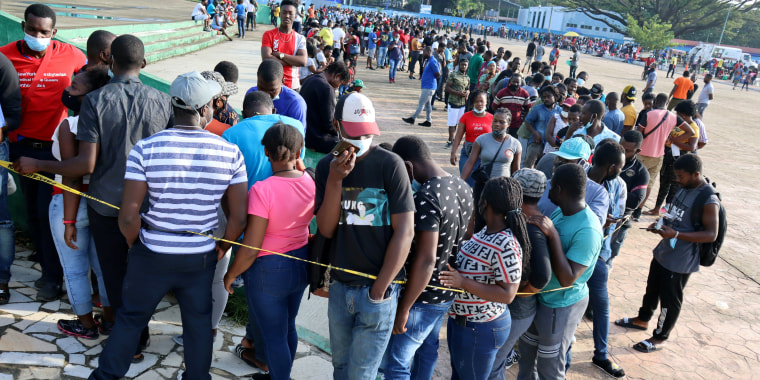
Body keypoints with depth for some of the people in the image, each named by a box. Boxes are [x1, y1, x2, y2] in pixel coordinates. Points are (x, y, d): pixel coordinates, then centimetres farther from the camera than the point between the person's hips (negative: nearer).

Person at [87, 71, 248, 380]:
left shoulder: (146, 148, -14)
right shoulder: (230, 153, -10)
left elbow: (128, 216, -13)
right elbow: (239, 218, -7)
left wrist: (136, 246, 7)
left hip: (152, 256, 0)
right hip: (201, 258, 1)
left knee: (131, 318, 21)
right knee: (199, 324, 20)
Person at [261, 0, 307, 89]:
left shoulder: (300, 38, 7)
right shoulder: (268, 35, 3)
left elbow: (303, 61, -7)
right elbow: (266, 59, -11)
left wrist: (280, 55, -12)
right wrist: (293, 61, -8)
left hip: (293, 85, 1)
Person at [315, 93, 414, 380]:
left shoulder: (390, 164, -12)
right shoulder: (326, 166, 2)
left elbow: (404, 231, -12)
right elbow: (326, 229, -3)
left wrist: (378, 291, -11)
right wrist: (335, 180, -18)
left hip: (376, 290, -4)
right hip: (339, 287, 4)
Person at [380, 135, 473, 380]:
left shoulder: (425, 198, -27)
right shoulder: (464, 188, 0)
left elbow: (425, 261, -30)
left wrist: (403, 309, -22)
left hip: (422, 298, -9)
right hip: (447, 293, 9)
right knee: (427, 351, 26)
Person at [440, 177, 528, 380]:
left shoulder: (506, 245, -28)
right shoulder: (487, 231, 0)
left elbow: (507, 295, -28)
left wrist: (462, 282, -32)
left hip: (479, 329, -9)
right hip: (460, 321, 9)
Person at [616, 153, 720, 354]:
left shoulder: (708, 200, -24)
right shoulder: (686, 187, 2)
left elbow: (711, 234, -22)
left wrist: (676, 234, -29)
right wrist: (661, 225, -2)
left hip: (680, 261, -8)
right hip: (663, 252, 8)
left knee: (670, 299, 9)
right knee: (652, 288, 25)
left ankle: (660, 337, 27)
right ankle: (642, 319, 46)